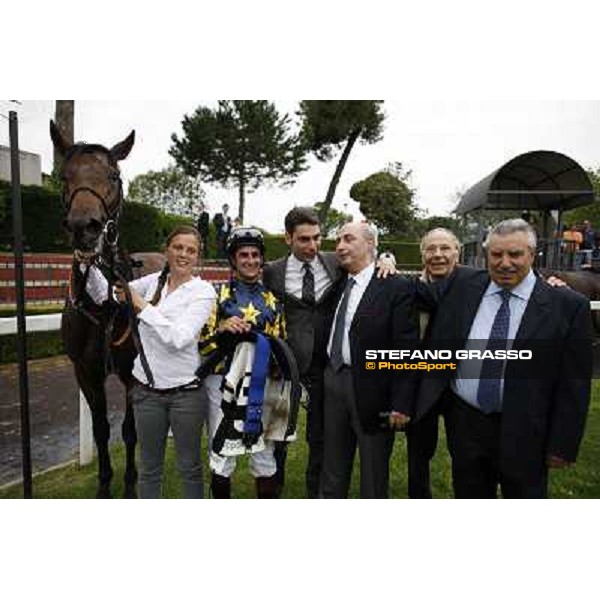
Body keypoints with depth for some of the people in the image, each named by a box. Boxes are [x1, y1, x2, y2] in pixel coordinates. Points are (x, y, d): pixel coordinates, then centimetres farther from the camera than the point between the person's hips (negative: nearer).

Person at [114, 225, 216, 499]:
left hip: (185, 391, -4)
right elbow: (117, 291, 15)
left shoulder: (203, 292, -11)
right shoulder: (154, 281, 4)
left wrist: (142, 306, -19)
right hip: (147, 388, 4)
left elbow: (178, 338, -22)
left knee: (189, 466, 14)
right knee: (149, 468, 18)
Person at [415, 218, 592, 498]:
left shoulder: (568, 305, -10)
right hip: (463, 422, 3)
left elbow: (573, 385, -7)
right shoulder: (461, 284, -2)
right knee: (468, 496, 20)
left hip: (523, 433, -2)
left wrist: (562, 446, -6)